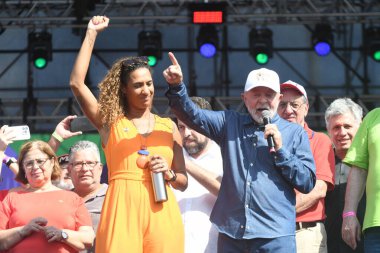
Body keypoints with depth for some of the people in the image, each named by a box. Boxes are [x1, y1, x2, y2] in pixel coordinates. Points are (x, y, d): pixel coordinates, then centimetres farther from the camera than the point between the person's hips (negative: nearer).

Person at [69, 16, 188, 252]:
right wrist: (92, 34, 3)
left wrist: (169, 174, -5)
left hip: (161, 213, 2)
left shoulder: (168, 126, 15)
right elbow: (77, 83, -1)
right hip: (123, 210, -2)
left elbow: (183, 182, 19)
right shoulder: (110, 121, 10)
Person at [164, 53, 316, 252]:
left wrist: (280, 150, -8)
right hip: (231, 233, 2)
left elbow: (308, 183, 3)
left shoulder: (295, 133, 8)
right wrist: (176, 86, -18)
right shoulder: (230, 124, 14)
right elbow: (192, 115, 0)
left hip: (275, 236, -2)